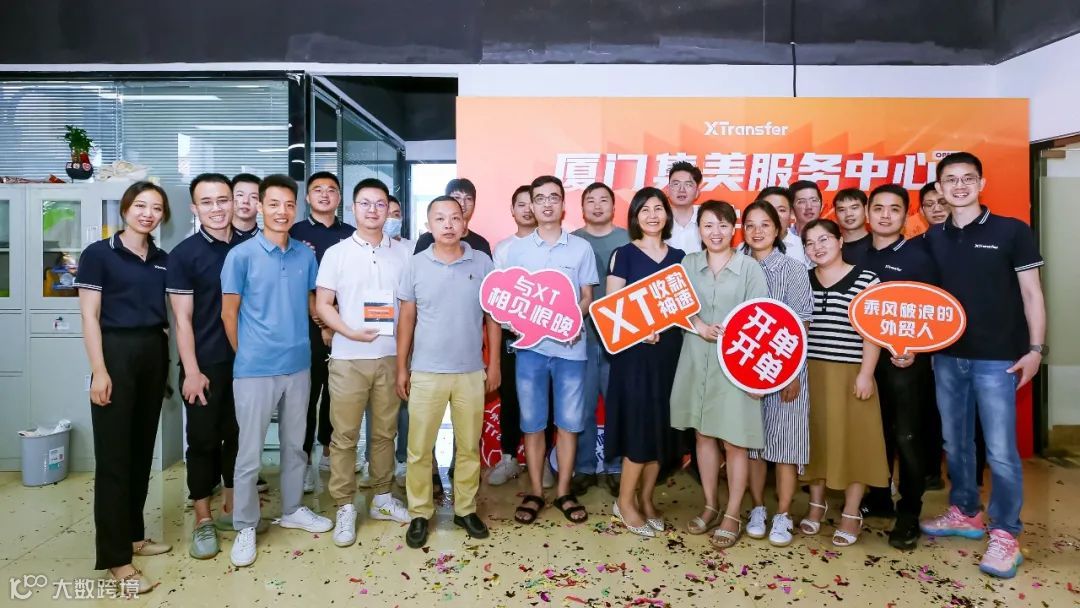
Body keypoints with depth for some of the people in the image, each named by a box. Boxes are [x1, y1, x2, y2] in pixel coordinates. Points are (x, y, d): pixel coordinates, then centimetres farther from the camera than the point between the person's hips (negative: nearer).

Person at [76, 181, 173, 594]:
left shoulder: (163, 260, 10)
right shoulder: (98, 254, -3)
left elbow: (169, 312, 11)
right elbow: (89, 316, -7)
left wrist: (170, 362, 4)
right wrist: (99, 371, -14)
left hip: (154, 353, 5)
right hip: (116, 352, -5)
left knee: (142, 449, 12)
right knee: (113, 455, -2)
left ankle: (133, 535, 26)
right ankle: (115, 558, 4)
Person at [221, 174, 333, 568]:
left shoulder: (306, 255, 3)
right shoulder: (241, 255, -9)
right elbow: (229, 313, -3)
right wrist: (248, 356, 3)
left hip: (299, 365, 4)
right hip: (255, 370, -4)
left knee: (295, 445, 17)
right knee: (249, 453, 5)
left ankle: (292, 510, 34)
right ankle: (245, 527, 21)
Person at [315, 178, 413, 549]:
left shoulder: (402, 253, 6)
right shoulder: (336, 253, 0)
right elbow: (322, 305, -2)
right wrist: (351, 332, -18)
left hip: (391, 357, 2)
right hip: (348, 359, -2)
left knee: (385, 431, 13)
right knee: (345, 436, 4)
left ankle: (382, 498, 28)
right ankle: (345, 507, 17)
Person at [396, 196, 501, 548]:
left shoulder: (482, 263, -1)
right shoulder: (416, 265, -2)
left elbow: (492, 316, 4)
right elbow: (406, 319, 3)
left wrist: (494, 363, 2)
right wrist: (401, 367, 2)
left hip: (471, 372, 1)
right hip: (426, 372, 0)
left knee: (469, 447, 12)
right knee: (419, 449, 7)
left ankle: (465, 509, 28)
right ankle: (420, 514, 23)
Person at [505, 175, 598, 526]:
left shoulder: (581, 248, 6)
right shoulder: (517, 250, 7)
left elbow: (587, 297, 8)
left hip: (571, 346, 0)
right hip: (531, 345, 0)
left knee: (569, 423, 5)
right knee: (532, 424, 6)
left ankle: (564, 492, 20)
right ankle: (535, 493, 19)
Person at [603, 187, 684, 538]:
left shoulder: (679, 257, 12)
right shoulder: (624, 255, 0)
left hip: (670, 349, 4)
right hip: (634, 349, -4)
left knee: (661, 426, 8)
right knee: (639, 425, -5)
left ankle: (646, 498, 23)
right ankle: (625, 501, 12)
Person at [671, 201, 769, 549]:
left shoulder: (750, 268, -4)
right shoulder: (688, 264, 6)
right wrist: (699, 327, -15)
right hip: (696, 362, 3)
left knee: (734, 442, 3)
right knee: (703, 435, 12)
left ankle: (732, 516, 18)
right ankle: (710, 507, 28)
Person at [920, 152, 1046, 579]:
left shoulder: (1012, 231, -2)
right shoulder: (932, 238, 6)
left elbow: (1031, 294, -2)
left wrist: (1036, 348, -8)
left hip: (997, 359, -4)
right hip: (946, 356, 4)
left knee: (1000, 451, -2)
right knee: (954, 442, 14)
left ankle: (1005, 534, 13)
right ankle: (965, 513, 31)